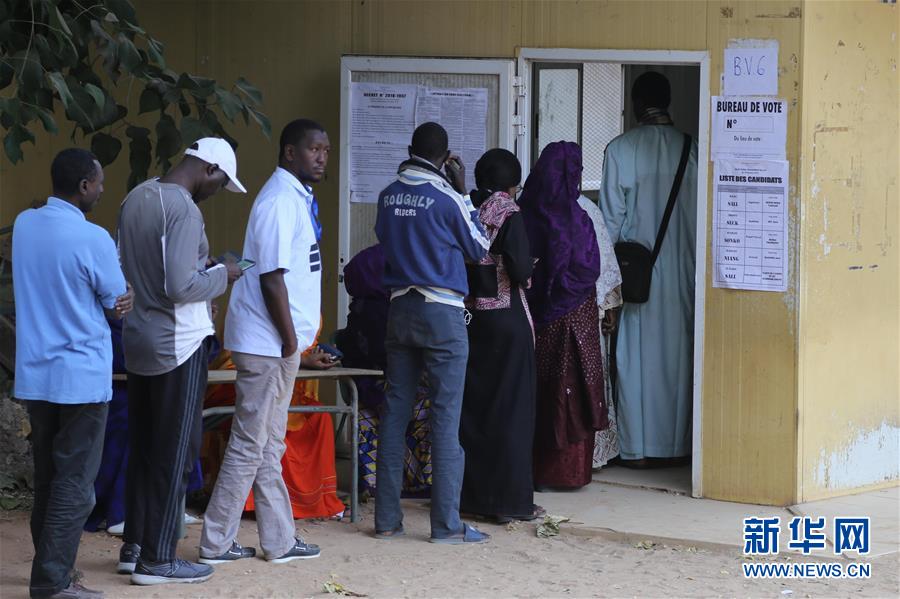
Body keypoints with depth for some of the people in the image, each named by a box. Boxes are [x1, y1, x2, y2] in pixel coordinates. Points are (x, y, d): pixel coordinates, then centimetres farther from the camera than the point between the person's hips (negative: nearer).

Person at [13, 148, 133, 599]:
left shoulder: (24, 225, 4)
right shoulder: (92, 239, -17)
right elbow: (119, 305, -7)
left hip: (33, 375, 7)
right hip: (81, 376, -7)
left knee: (47, 478, 16)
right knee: (74, 485, -1)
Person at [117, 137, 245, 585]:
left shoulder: (137, 197, 8)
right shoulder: (183, 209, -20)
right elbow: (180, 286, -25)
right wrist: (221, 275, -9)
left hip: (139, 338, 9)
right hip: (177, 345, -9)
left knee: (142, 447, 15)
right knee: (175, 453, 0)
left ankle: (134, 547, 22)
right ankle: (157, 560, 4)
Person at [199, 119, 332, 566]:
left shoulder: (297, 198, 15)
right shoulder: (280, 201, -16)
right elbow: (272, 279, -21)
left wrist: (301, 345, 20)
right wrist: (290, 341, -17)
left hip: (281, 345, 10)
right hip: (268, 344, -10)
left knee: (268, 446, 13)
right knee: (251, 445, -4)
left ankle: (280, 541, 18)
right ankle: (216, 543, 2)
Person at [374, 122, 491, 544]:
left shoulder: (389, 195, 4)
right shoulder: (446, 198, -11)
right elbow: (479, 248, 2)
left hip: (400, 308, 5)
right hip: (442, 314, -5)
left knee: (395, 411, 8)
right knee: (446, 417, -3)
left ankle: (387, 518, 9)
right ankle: (447, 524, -4)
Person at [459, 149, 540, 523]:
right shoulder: (509, 215, -12)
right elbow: (521, 271, -16)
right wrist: (527, 270, 5)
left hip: (469, 319, 5)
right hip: (508, 320, -5)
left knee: (470, 407, 13)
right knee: (510, 410, 1)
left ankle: (470, 494, 17)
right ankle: (510, 501, 1)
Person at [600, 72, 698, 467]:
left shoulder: (620, 150, -9)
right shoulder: (691, 149, -3)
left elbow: (612, 216, -6)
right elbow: (701, 215, 1)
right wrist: (692, 262, 12)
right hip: (681, 271, 2)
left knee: (635, 356, 4)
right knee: (676, 355, 10)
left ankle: (636, 447, 5)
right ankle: (676, 443, 14)